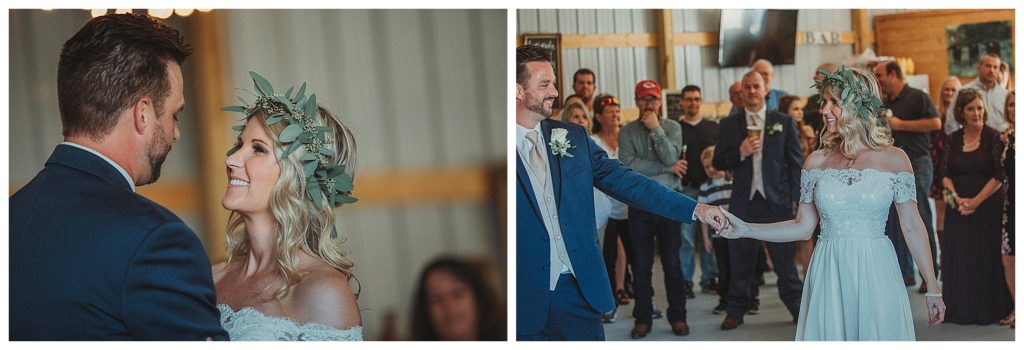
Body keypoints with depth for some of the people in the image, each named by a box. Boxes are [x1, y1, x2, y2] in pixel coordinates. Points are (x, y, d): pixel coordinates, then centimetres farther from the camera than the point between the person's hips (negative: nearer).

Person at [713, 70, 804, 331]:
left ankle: (797, 307, 13)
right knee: (741, 260, 7)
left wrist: (796, 200, -3)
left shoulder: (784, 122, 5)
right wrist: (740, 152, -13)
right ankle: (737, 309, 17)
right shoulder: (729, 125, 8)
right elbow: (718, 162, 6)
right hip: (743, 202, 1)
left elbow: (795, 163, 4)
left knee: (785, 259, 2)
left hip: (777, 201, -1)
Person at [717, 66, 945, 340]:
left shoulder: (894, 159, -1)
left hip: (876, 276, -1)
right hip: (829, 276, 2)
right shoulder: (817, 162, 4)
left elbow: (912, 226, 2)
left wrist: (933, 287, 2)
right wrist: (745, 230, -4)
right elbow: (803, 227, 6)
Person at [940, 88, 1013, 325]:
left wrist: (976, 201, -15)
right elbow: (945, 174, 5)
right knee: (959, 258, 4)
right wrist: (956, 197, -12)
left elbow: (999, 176, -9)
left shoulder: (993, 138, -4)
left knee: (985, 258, -1)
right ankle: (960, 309, 13)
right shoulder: (954, 139, 7)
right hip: (958, 207, 3)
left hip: (987, 206, -3)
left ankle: (986, 310, 9)